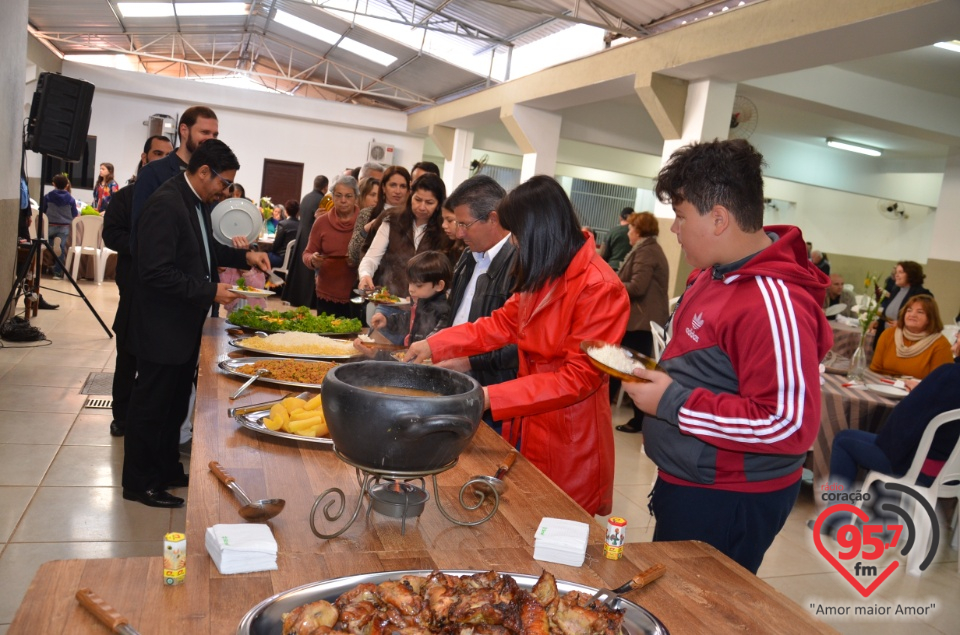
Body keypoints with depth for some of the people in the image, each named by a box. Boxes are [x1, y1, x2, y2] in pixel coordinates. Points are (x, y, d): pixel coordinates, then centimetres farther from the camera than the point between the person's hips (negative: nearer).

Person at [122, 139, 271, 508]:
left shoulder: (198, 202, 7)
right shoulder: (166, 203, -22)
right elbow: (156, 272, -27)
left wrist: (244, 256, 7)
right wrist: (210, 291, -23)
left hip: (185, 325, 9)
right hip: (163, 328, -9)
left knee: (175, 404, 20)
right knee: (151, 405, 6)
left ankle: (167, 469, 36)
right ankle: (139, 483, 22)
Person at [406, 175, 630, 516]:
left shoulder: (600, 288, -21)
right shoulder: (545, 278, 7)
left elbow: (579, 378, -21)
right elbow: (502, 323, 12)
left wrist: (492, 398, -24)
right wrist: (434, 345, 6)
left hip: (568, 448, -7)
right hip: (528, 432, 8)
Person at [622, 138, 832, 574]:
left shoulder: (773, 302, -27)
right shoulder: (714, 274, 5)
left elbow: (790, 425, -30)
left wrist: (672, 403, -26)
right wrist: (657, 374, 5)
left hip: (726, 504, -10)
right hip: (686, 483, 10)